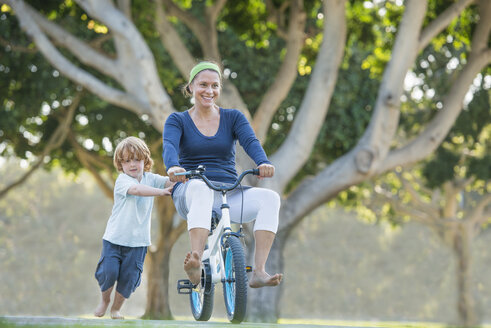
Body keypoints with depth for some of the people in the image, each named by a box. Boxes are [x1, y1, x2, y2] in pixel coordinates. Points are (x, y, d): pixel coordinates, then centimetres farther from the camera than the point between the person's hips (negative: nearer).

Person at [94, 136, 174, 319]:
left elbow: (169, 182, -8)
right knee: (108, 272, -9)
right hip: (114, 237, -3)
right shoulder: (122, 180, -9)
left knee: (128, 278, 3)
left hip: (138, 241, 3)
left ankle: (116, 309, 23)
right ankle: (105, 300, 21)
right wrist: (162, 192, -39)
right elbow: (136, 189, -29)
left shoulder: (150, 179, 6)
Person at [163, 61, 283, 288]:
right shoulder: (177, 120, 9)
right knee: (201, 188, -39)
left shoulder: (233, 117, 14)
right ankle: (196, 266, -53)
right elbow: (169, 146, -12)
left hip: (229, 195, 3)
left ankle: (259, 272, -32)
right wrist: (173, 167, -37)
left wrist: (263, 163, -30)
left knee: (270, 198, -25)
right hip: (189, 194, -3)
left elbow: (250, 141, -6)